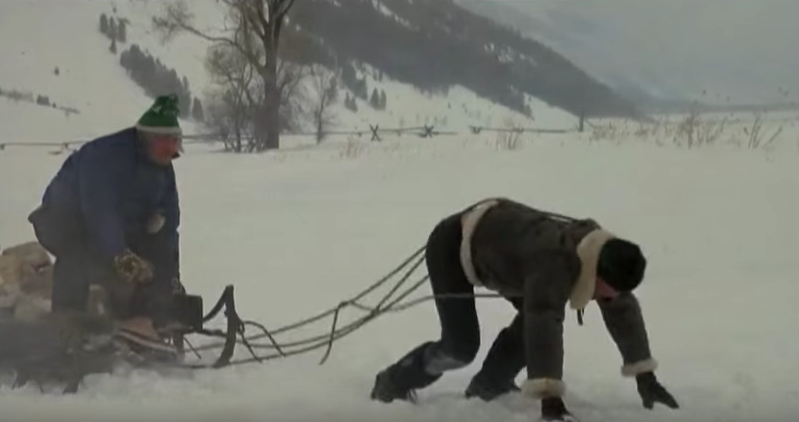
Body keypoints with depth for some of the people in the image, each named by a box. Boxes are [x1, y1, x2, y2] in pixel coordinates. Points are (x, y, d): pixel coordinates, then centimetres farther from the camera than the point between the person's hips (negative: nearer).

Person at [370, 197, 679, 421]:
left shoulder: (602, 255, -13)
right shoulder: (555, 261, -40)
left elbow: (624, 311, -3)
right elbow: (545, 326, -48)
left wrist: (645, 375, 0)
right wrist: (549, 397, -52)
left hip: (489, 238, 9)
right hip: (453, 245, -8)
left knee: (534, 314, -2)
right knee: (461, 347, -13)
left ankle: (488, 384, 14)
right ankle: (393, 383, 9)